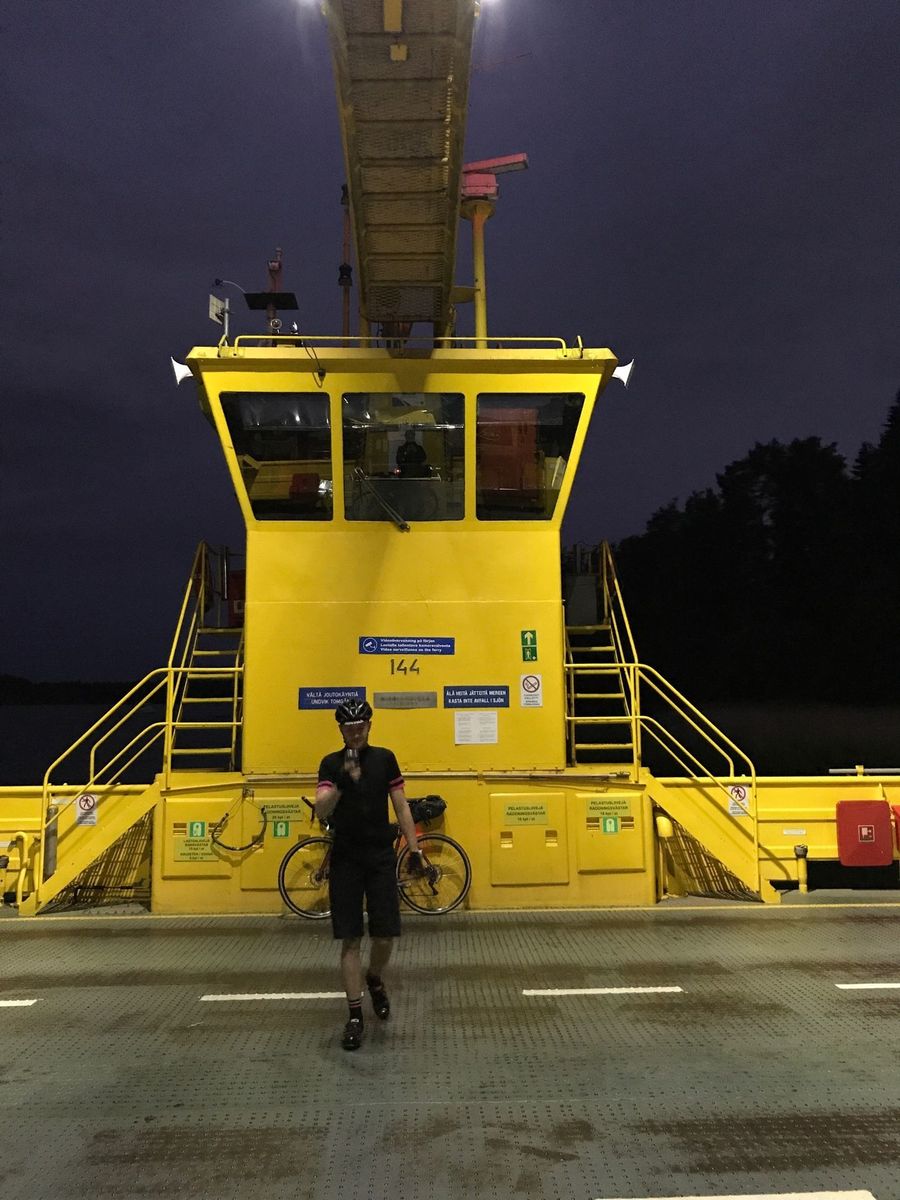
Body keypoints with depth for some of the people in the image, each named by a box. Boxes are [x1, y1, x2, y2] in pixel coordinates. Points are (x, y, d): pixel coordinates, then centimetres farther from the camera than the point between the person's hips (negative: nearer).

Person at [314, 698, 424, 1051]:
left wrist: (415, 850, 1)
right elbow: (321, 811, -10)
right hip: (345, 859, 0)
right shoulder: (331, 763, 1)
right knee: (350, 939, 0)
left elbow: (401, 806, 5)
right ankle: (355, 1015, 11)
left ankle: (375, 981, 30)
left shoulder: (384, 758, 3)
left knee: (385, 935, -2)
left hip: (381, 856, 1)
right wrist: (343, 780, -26)